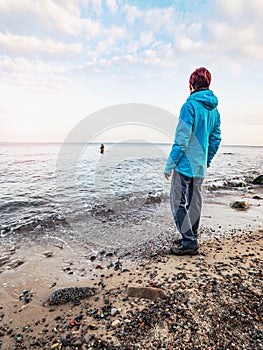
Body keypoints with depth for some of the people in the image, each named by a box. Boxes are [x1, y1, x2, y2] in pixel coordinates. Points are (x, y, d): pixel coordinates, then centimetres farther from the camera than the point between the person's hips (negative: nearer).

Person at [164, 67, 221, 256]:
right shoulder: (214, 109, 12)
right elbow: (216, 139, 15)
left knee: (179, 203, 0)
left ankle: (189, 243, 5)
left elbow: (182, 139, -19)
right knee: (195, 202, 15)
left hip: (185, 164, -8)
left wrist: (170, 165, -13)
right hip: (200, 166, 8)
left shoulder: (190, 105, -13)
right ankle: (192, 238, 27)